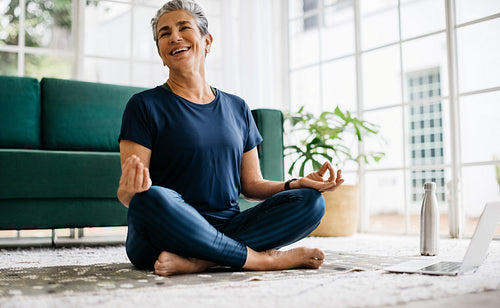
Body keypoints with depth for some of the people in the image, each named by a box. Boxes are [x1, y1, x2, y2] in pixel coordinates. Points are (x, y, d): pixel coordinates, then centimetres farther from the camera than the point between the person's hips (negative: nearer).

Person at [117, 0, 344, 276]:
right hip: (167, 231, -4)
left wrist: (299, 183, -2)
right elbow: (125, 193, -6)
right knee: (151, 198, -37)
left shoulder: (237, 109, 15)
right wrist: (129, 192, -31)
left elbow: (252, 185, 16)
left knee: (310, 201, -14)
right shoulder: (145, 106, 1)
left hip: (227, 229, 5)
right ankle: (261, 258, -22)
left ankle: (196, 262, -26)